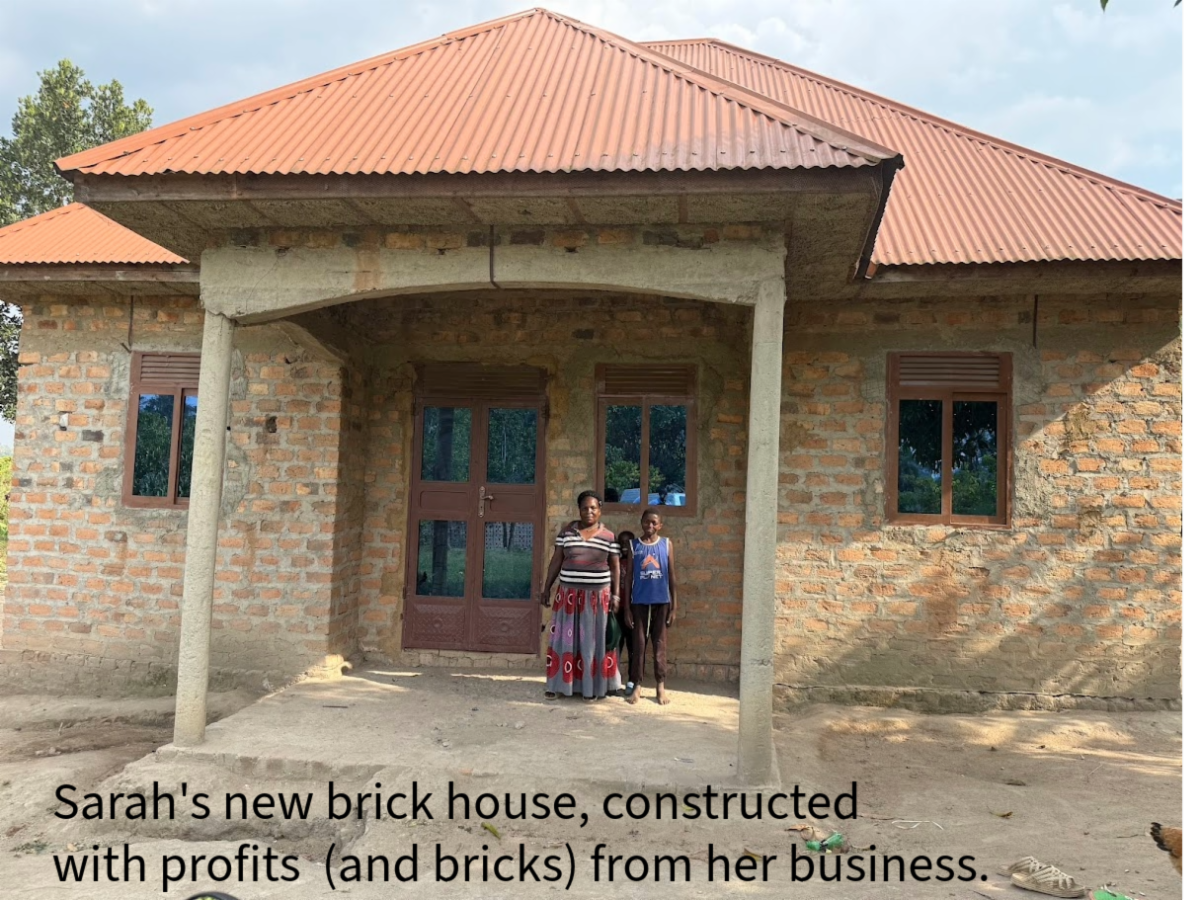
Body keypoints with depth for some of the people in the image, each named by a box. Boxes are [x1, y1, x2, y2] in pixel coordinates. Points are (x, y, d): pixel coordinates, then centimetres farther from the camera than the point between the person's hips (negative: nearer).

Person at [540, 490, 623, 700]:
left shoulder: (609, 537, 0)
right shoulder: (567, 530, 2)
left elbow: (615, 567, 4)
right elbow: (556, 561, 5)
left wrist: (616, 595, -3)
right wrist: (546, 588, 3)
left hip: (597, 596, 0)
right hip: (569, 594, 1)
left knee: (594, 641, 4)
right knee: (565, 639, 5)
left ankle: (592, 687, 13)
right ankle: (557, 685, 13)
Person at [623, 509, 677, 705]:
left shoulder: (666, 544, 3)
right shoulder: (634, 545, 2)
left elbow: (671, 575, 4)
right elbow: (629, 577, 3)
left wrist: (674, 605, 1)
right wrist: (627, 607, 0)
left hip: (661, 601, 0)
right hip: (640, 601, 0)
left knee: (660, 643, 6)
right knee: (639, 643, 4)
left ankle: (661, 686, 12)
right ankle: (637, 686, 9)